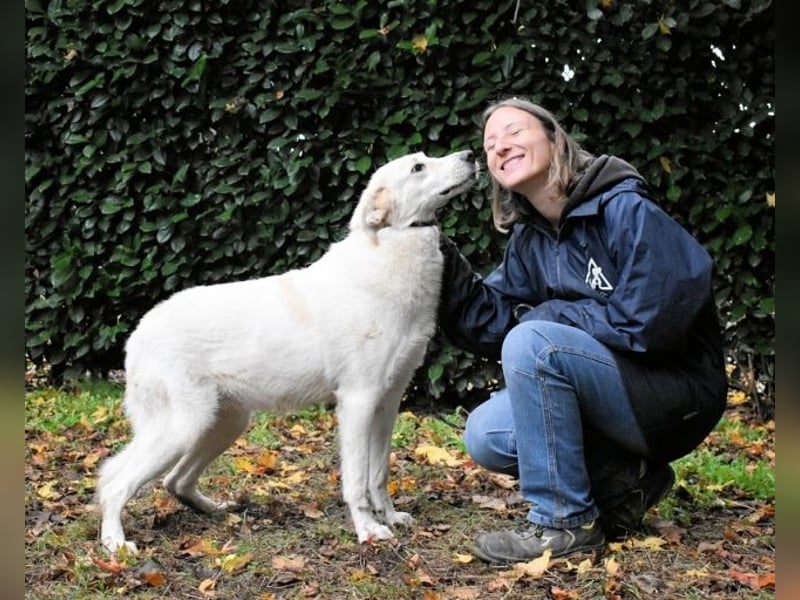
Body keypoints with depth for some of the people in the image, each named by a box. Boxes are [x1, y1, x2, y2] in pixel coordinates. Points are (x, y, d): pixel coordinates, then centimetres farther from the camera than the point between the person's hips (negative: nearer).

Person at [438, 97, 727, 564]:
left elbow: (651, 323, -24)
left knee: (532, 343, -27)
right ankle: (627, 482, 5)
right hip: (612, 387, 8)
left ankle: (566, 522, -17)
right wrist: (445, 262, -11)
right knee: (485, 436, -5)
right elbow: (492, 323, 2)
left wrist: (552, 315, -14)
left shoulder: (625, 210, -18)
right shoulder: (528, 238, 7)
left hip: (679, 395, -8)